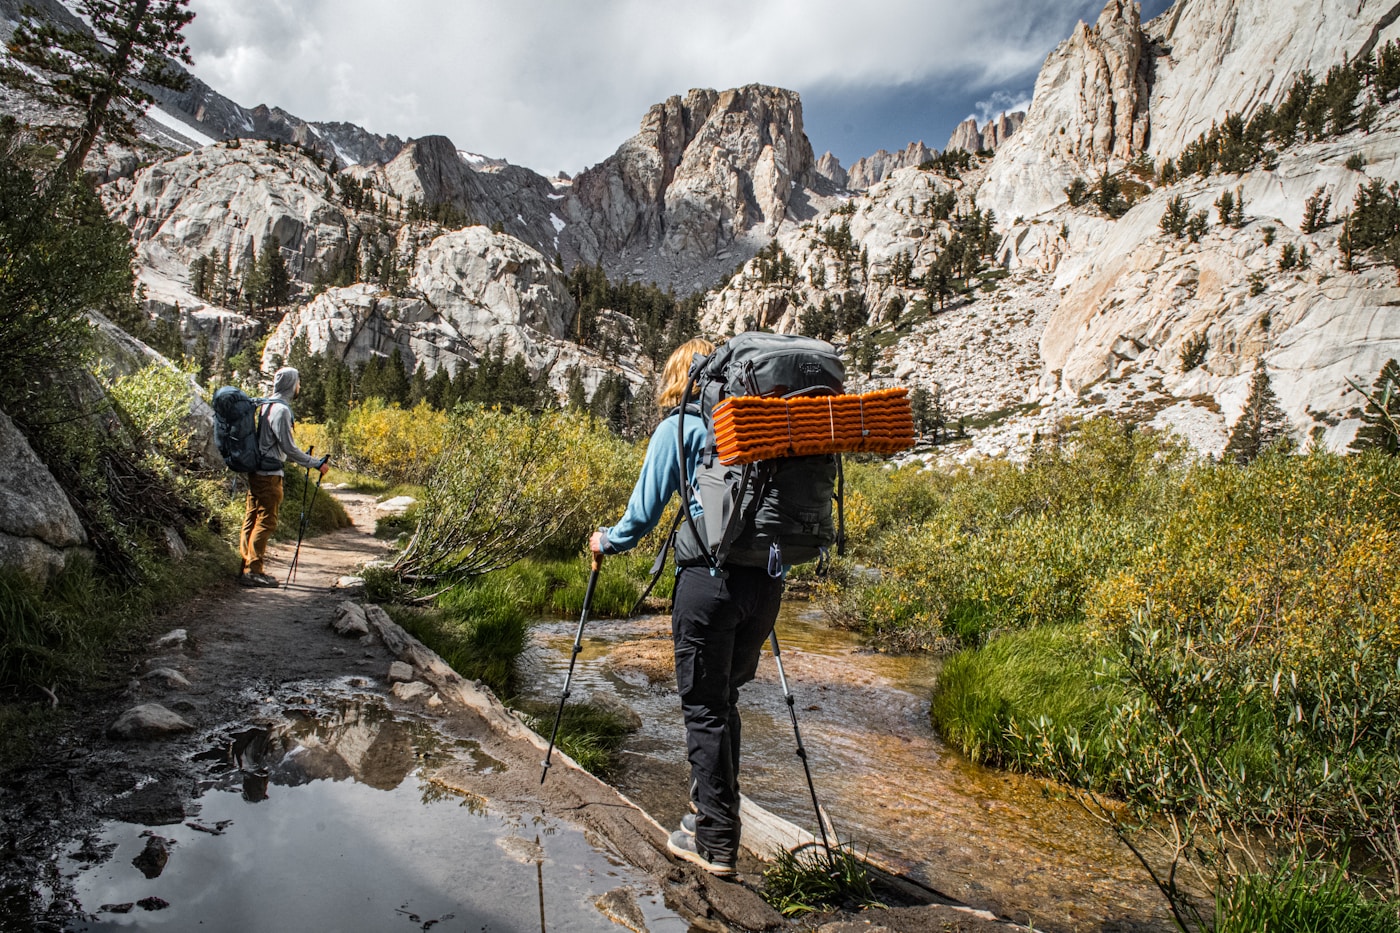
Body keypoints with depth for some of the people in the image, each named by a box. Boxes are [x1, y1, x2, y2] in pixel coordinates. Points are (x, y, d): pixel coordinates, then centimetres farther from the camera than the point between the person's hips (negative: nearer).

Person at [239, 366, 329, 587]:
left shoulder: (267, 405, 14)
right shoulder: (281, 409, -15)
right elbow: (288, 446, -18)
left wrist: (304, 459, 24)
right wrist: (316, 464, -11)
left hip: (257, 471, 10)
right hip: (269, 474, -10)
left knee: (252, 519, 12)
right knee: (266, 522, -5)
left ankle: (247, 567, 19)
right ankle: (253, 571, -2)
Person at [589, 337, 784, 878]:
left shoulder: (679, 427, 0)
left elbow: (645, 509, 0)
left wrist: (607, 542, 18)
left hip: (709, 578, -5)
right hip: (766, 579, 6)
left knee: (704, 708, 7)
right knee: (724, 700, 22)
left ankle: (715, 843, 14)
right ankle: (713, 808, 36)